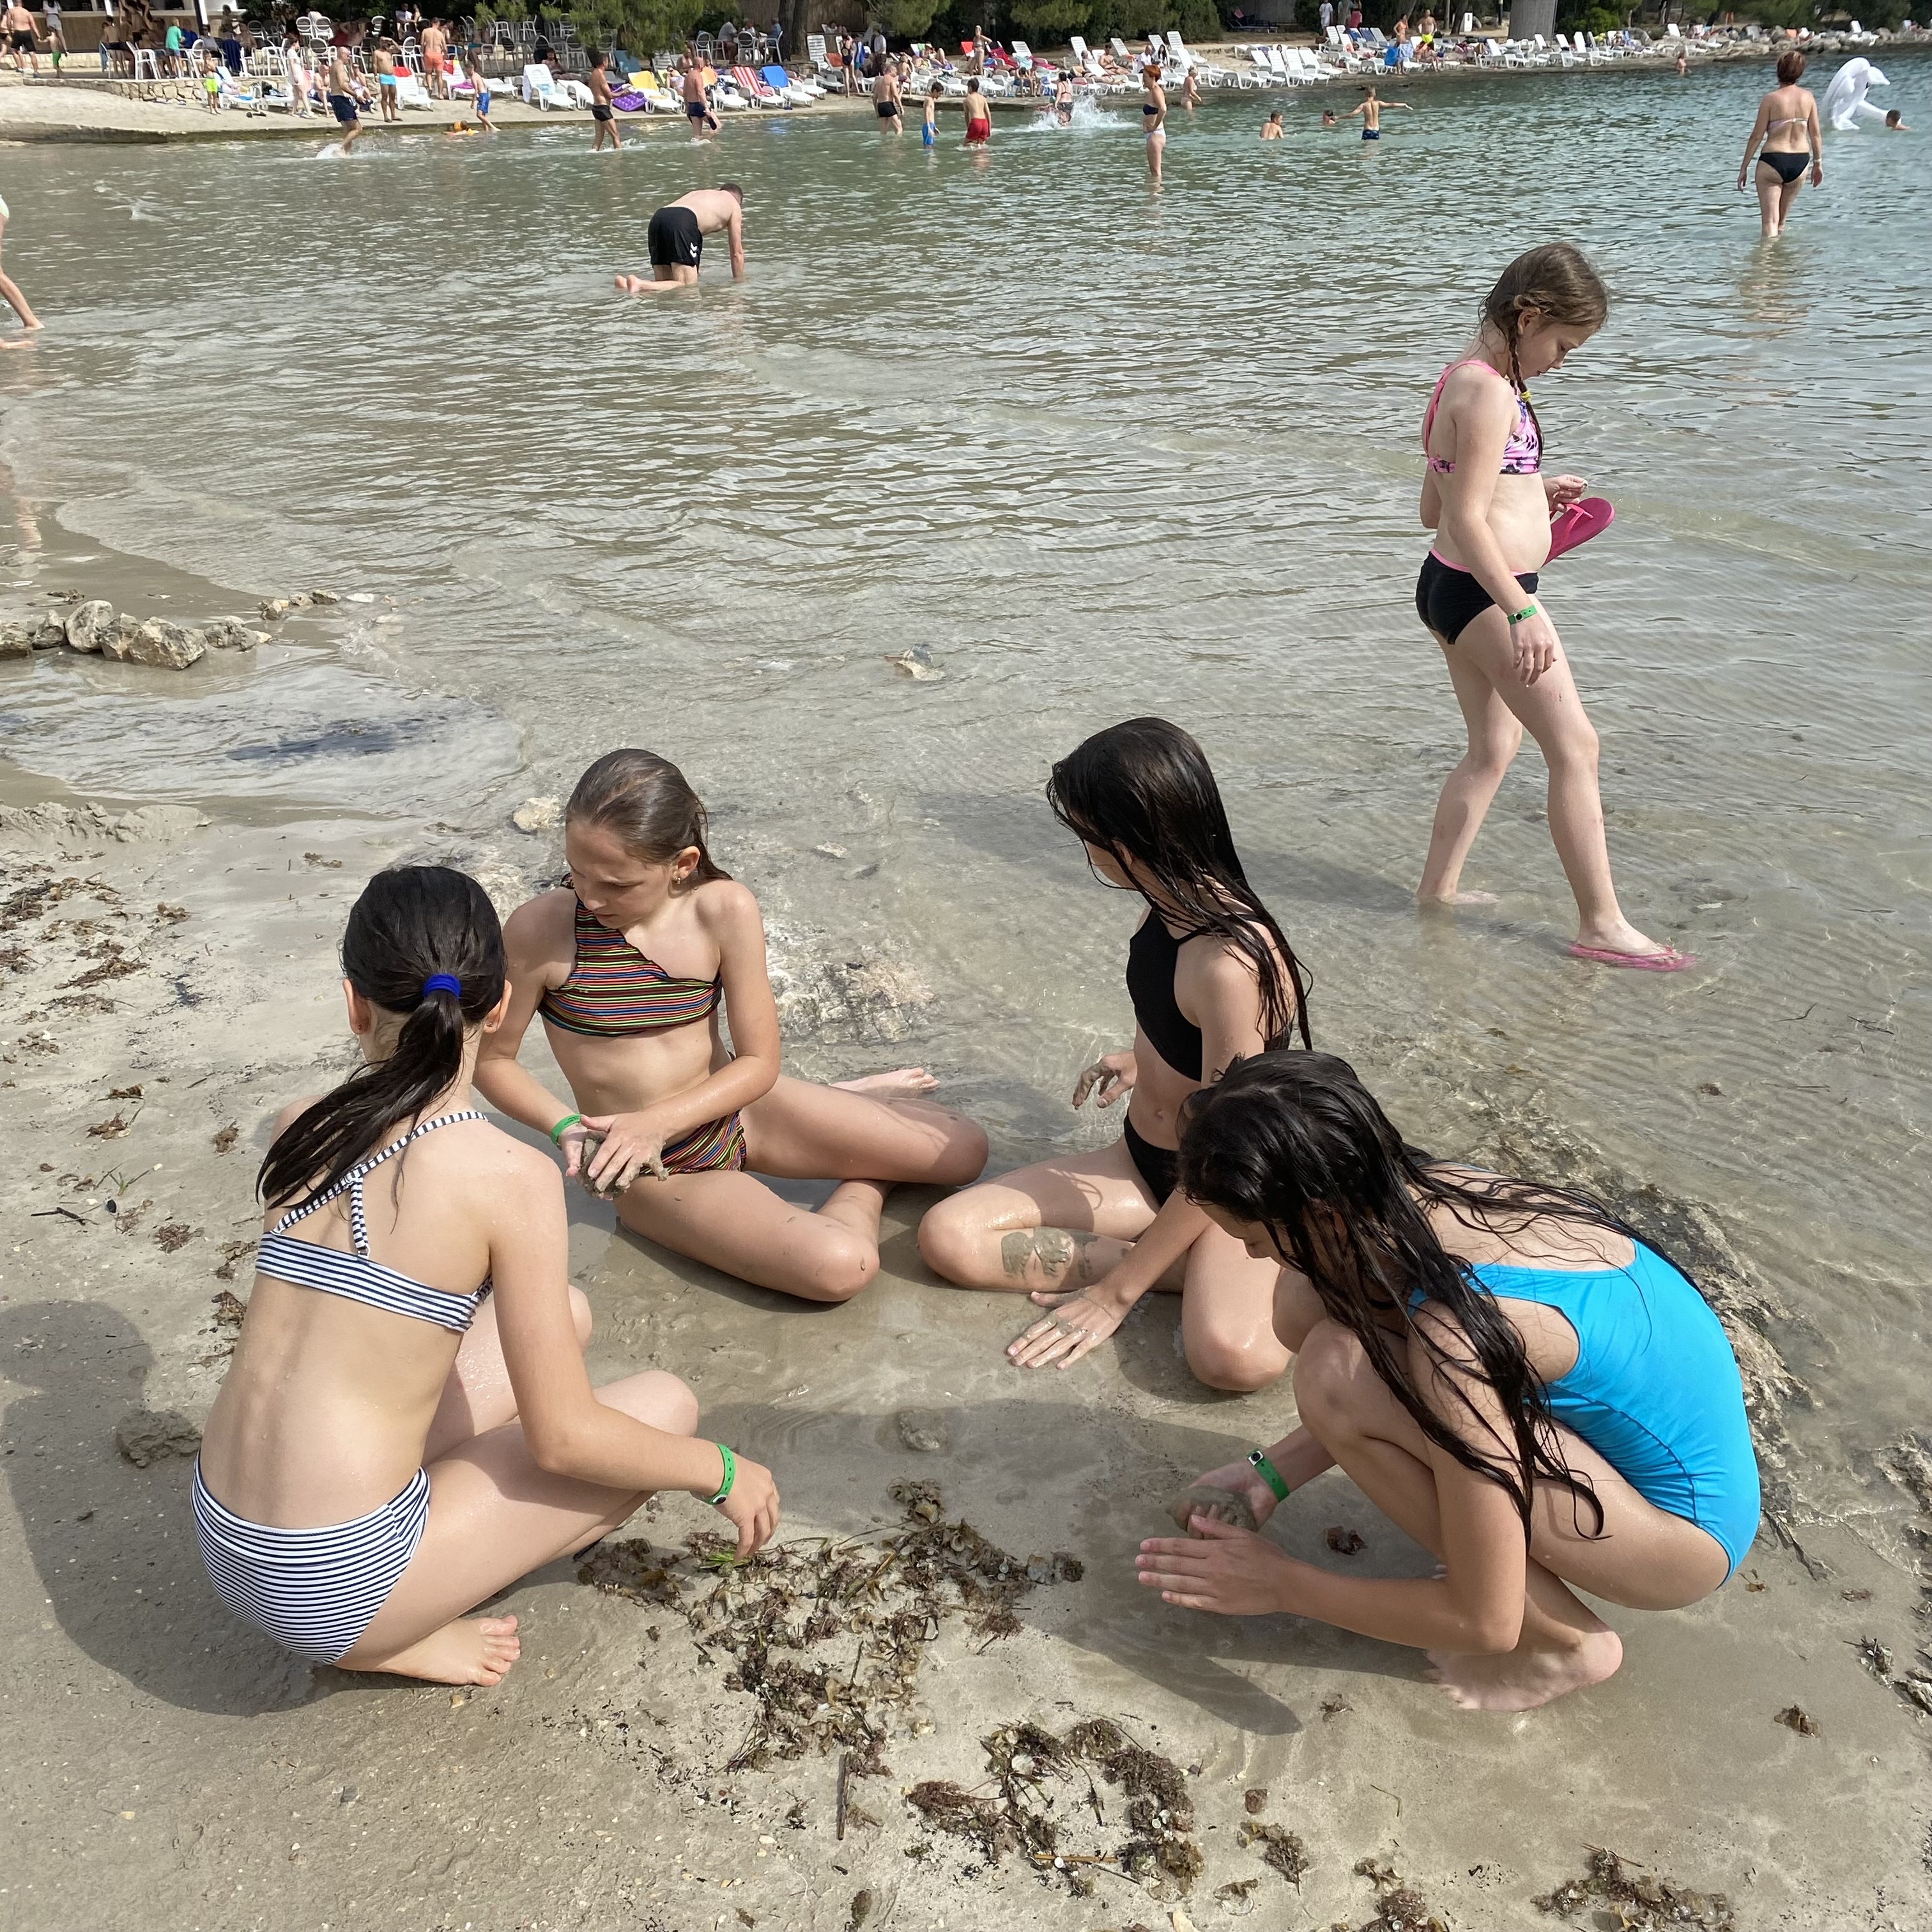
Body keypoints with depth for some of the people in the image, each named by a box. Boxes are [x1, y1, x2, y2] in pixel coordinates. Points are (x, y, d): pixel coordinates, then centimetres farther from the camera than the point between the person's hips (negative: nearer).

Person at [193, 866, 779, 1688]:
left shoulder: (297, 1131, -1)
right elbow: (564, 1441, -13)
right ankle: (394, 1640, 3)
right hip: (335, 1587, -7)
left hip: (223, 1545, 7)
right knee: (665, 1405, 7)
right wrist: (722, 1471, 1)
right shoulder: (511, 1178, -19)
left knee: (564, 1316, 16)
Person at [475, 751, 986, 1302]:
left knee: (964, 1152, 0)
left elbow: (759, 1061, -11)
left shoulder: (725, 912, -17)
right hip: (658, 1172, -2)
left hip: (736, 1108, 3)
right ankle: (872, 1182, 9)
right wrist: (564, 1126, -24)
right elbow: (490, 1058, -8)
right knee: (840, 1267, -26)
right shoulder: (542, 930, -22)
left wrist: (656, 1121, -24)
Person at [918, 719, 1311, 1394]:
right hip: (1143, 1163, 9)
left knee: (1234, 1355, -40)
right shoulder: (1169, 905, -4)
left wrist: (1116, 1290, -20)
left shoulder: (1229, 961, -30)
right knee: (948, 1236, -11)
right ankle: (1187, 1269, -8)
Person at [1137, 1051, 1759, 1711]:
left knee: (1337, 1372, -27)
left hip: (1681, 1534, -8)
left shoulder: (1454, 1333, -34)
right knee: (1306, 1306, -4)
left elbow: (1487, 1622, -24)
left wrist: (1282, 1584, -14)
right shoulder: (1424, 1190, -11)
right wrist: (1274, 1472, 1)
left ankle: (1565, 1643, -6)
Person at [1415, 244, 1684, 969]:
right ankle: (1601, 925, 1)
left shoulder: (1464, 380, 14)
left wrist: (1533, 493, 16)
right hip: (1483, 592, -10)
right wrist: (1523, 614, -25)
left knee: (1494, 747, 19)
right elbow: (1466, 521, -23)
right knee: (1575, 746, -4)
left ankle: (1437, 888, 26)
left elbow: (1435, 508, 18)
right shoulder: (1490, 393, -18)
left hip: (1450, 586, 10)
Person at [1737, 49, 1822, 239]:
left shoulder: (1771, 99, -10)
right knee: (1781, 219, 19)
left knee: (1769, 220, -4)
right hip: (1800, 162, 5)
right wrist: (1818, 163, 17)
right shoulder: (1807, 97, 2)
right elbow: (1816, 134, 6)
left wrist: (1744, 167, 0)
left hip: (1772, 162, -5)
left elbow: (1757, 136, -8)